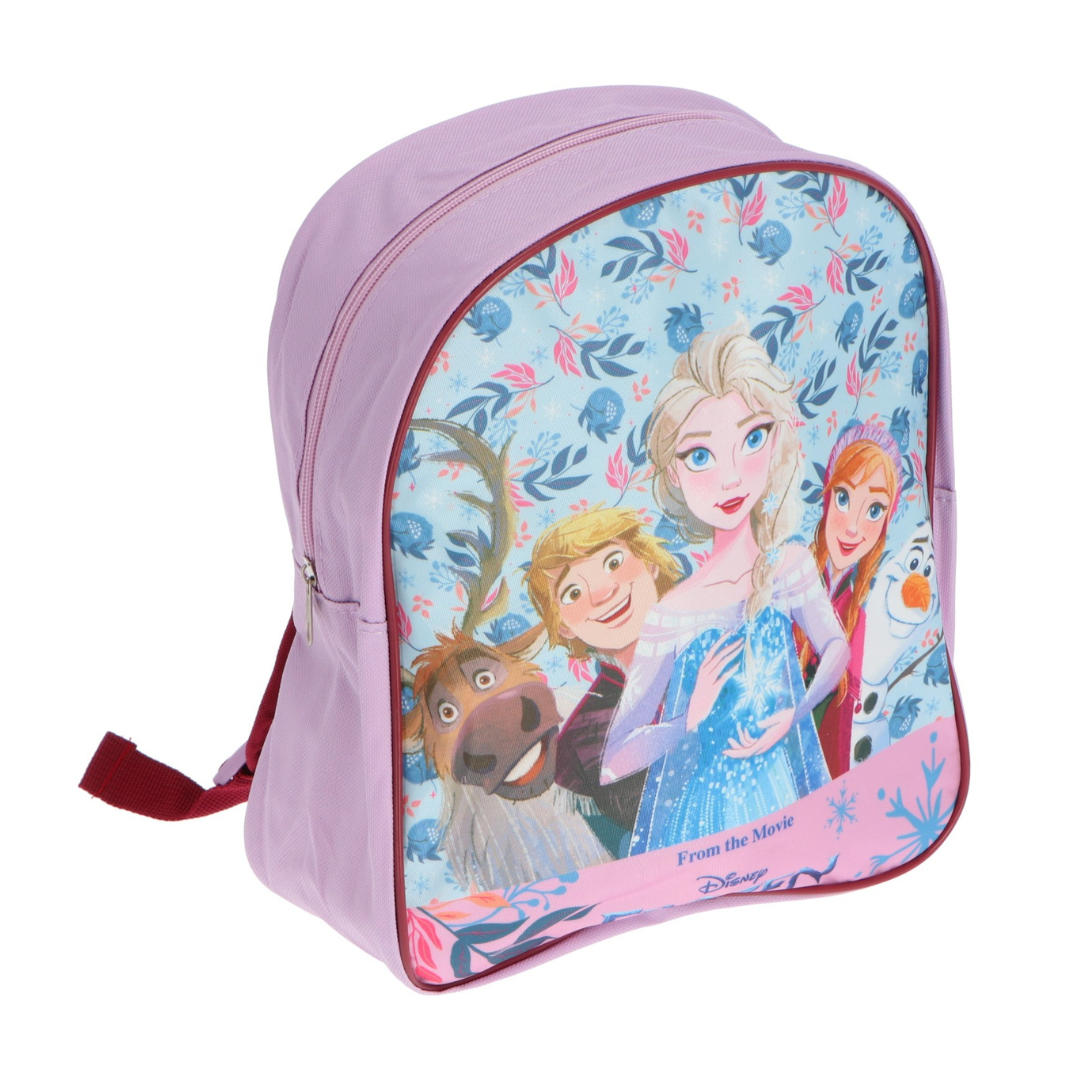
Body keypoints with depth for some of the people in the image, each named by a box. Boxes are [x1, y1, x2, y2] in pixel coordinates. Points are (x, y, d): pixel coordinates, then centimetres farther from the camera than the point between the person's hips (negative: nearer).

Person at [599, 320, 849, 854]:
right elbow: (612, 765, -18)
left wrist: (795, 714, -10)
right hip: (696, 811, -3)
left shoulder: (792, 565, -12)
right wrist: (690, 722, -32)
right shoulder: (670, 615, -21)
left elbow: (836, 647, 6)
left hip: (784, 792, 3)